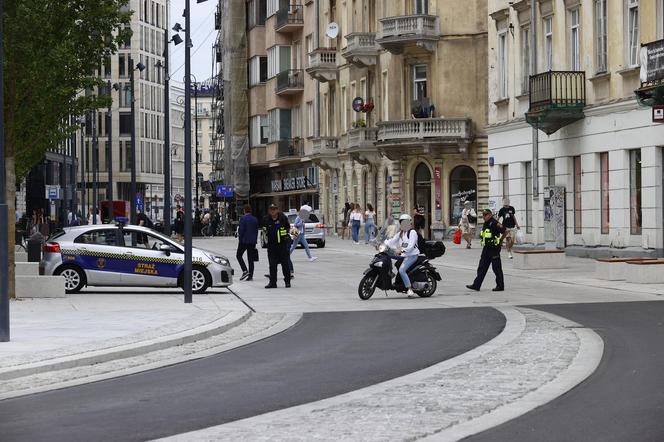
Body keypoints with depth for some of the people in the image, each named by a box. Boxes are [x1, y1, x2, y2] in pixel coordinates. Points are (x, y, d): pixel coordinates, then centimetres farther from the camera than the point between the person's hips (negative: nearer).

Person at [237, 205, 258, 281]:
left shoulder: (243, 218, -10)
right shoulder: (255, 219, 10)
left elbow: (241, 230, -14)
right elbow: (256, 231, 13)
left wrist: (239, 240, -6)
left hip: (244, 241, -5)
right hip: (252, 242, 5)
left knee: (238, 255, 8)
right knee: (250, 259, 7)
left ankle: (245, 271, -9)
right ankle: (250, 275, 3)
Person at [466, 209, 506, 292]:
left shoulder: (494, 223, -16)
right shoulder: (485, 224, 13)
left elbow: (505, 231, -19)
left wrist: (500, 240, -9)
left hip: (494, 249, -9)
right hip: (486, 248, 9)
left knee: (497, 268, -1)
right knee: (482, 268, 7)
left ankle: (500, 286, 8)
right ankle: (476, 285, 7)